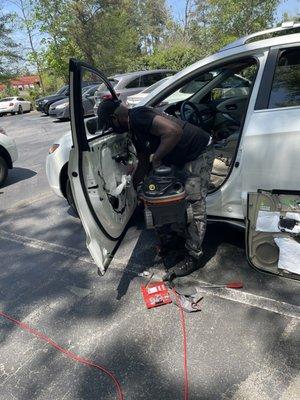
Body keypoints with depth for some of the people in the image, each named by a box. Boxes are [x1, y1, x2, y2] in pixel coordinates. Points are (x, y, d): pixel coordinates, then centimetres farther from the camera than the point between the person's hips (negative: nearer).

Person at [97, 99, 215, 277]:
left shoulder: (138, 116, -23)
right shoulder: (134, 130, 9)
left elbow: (174, 131, -37)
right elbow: (143, 163, 18)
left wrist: (156, 158, -24)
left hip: (200, 153, -11)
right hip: (181, 158, 11)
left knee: (194, 206, -9)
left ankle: (193, 258, 1)